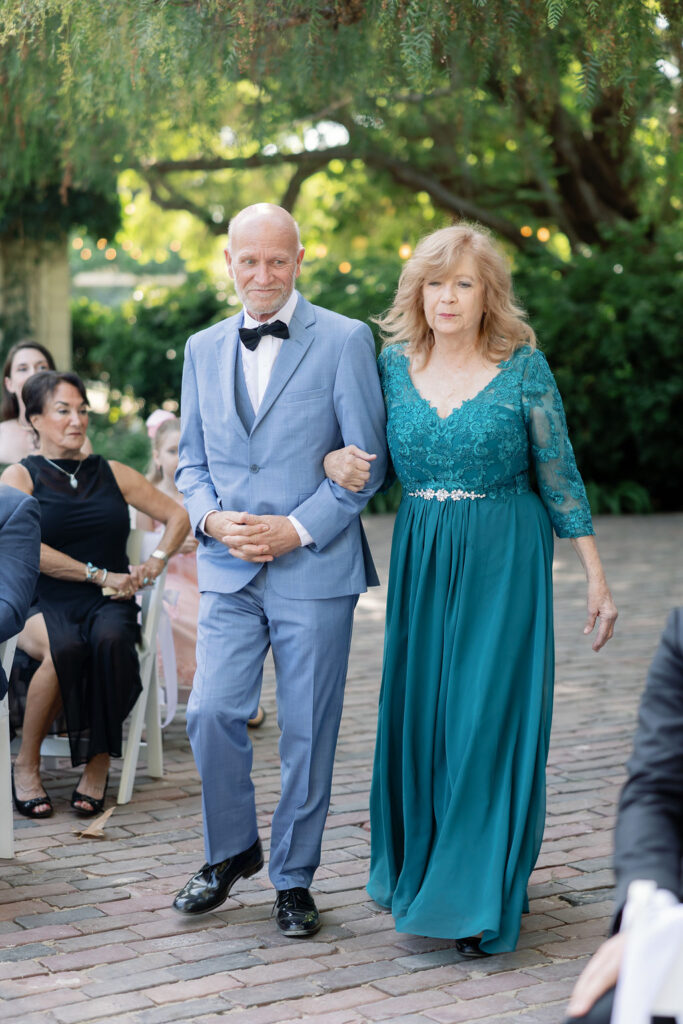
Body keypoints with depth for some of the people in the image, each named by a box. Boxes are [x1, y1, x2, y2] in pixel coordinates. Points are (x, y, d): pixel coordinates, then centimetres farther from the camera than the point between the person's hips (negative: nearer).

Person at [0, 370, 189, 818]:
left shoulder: (113, 474, 16)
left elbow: (178, 515, 21)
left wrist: (156, 561, 2)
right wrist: (100, 575, -12)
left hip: (109, 604, 2)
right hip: (45, 604, -2)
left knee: (110, 640, -34)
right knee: (65, 648, -36)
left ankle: (99, 765, -21)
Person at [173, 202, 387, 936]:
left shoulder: (345, 340, -2)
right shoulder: (202, 350, 12)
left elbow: (366, 460, -4)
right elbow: (191, 460, 15)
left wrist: (297, 529, -13)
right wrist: (211, 518, -5)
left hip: (314, 568, -3)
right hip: (229, 571, 3)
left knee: (307, 731, 3)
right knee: (210, 713, -5)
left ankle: (293, 878, 20)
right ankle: (230, 851, 19)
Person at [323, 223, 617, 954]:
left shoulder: (523, 367, -5)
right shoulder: (394, 363, 4)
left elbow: (559, 476, -1)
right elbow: (366, 458, 14)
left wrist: (596, 579, -1)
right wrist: (333, 463, -11)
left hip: (504, 561, -3)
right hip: (420, 558, 4)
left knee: (489, 717, -3)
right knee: (417, 714, 9)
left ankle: (480, 902, 7)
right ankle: (417, 867, 28)